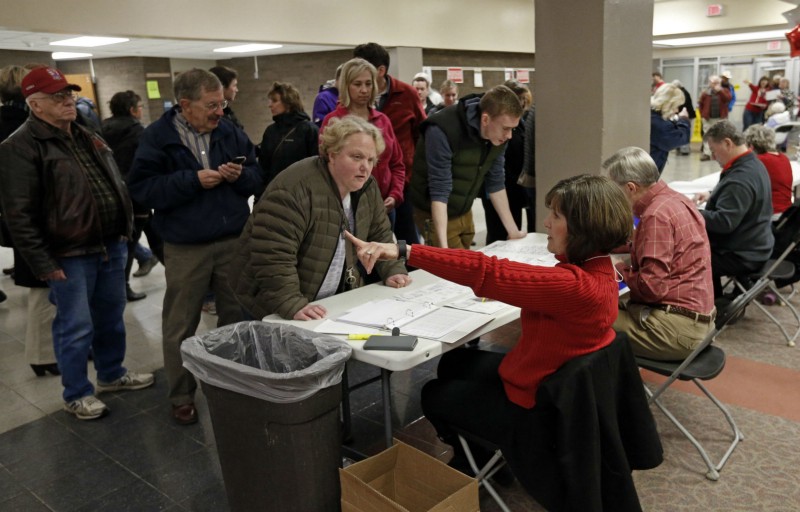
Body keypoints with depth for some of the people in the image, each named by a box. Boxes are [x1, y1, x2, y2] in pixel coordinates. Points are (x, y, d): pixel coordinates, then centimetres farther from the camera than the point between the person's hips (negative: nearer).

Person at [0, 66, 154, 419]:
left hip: (111, 245, 8)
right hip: (69, 255, -7)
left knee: (111, 318, 18)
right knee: (76, 327, 3)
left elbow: (116, 185, 22)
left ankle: (112, 374, 37)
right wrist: (43, 263, -17)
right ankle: (76, 395, 20)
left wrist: (125, 227, 16)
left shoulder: (87, 137, 14)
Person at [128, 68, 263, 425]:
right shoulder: (157, 137, -5)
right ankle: (181, 397, 23)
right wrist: (193, 180, -18)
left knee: (237, 317, 13)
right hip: (185, 248, -3)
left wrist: (241, 175, -14)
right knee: (180, 327, 6)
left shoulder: (231, 132, 5)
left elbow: (257, 178, 8)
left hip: (234, 241, 3)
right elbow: (141, 188, -12)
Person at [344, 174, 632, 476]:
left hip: (532, 408, -9)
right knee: (452, 364, 24)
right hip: (552, 386, 9)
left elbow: (487, 271, -41)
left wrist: (404, 252, -42)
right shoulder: (597, 269, -6)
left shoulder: (574, 286, -35)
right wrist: (503, 291, -5)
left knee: (433, 396, 14)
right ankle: (478, 453, 38)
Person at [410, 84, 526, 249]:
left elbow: (495, 182, 2)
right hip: (434, 215, -6)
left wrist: (512, 230, 4)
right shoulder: (442, 131, -29)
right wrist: (443, 246, -36)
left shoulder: (499, 134, -9)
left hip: (465, 213, 6)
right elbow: (439, 190, -31)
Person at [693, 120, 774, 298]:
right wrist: (712, 195, 10)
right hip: (753, 245, 11)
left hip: (743, 256, -11)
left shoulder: (740, 178, -28)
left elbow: (724, 222, -31)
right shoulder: (752, 163, 5)